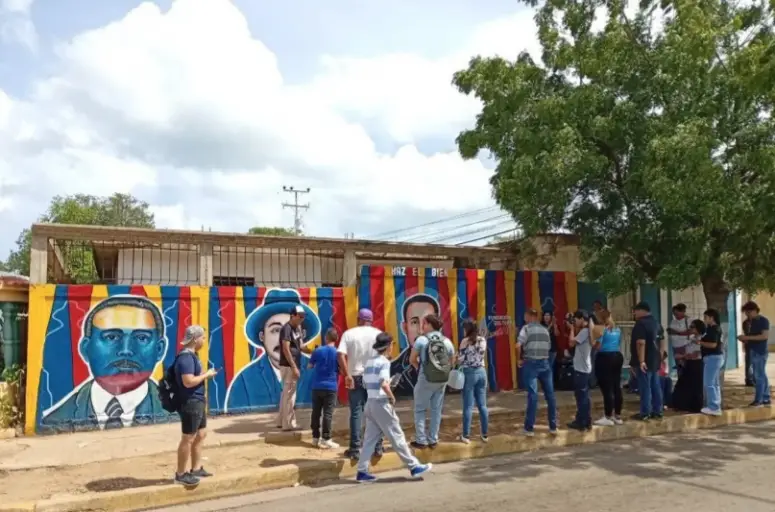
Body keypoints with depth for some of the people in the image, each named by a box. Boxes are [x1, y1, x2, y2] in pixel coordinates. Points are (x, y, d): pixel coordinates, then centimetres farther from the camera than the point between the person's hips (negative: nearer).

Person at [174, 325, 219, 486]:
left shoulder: (192, 355, 12)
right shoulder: (186, 357, -20)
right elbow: (188, 382, -28)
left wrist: (205, 374, 9)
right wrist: (206, 375, -17)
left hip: (197, 402, 11)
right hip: (190, 403, -11)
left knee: (201, 434, 18)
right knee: (188, 438, 0)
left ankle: (196, 469, 29)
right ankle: (181, 474, 11)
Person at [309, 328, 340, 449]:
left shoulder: (318, 350, -1)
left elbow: (310, 366, 10)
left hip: (317, 386, 2)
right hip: (331, 387, -2)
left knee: (316, 412, 11)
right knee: (327, 414, 0)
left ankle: (315, 437, 17)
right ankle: (325, 439, -2)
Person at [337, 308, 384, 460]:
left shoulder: (349, 333, 1)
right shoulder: (378, 333, 3)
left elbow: (341, 356, -11)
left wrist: (347, 375, -12)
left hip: (356, 377, -1)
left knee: (356, 413, 3)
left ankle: (355, 449, 3)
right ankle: (377, 447, 14)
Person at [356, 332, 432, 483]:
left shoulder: (370, 362, 11)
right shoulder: (383, 362, -13)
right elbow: (384, 384, -25)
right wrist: (392, 397, -11)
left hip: (370, 402, 8)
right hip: (381, 403, -8)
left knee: (370, 438, 11)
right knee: (397, 436, 0)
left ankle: (362, 472, 11)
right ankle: (414, 467, 8)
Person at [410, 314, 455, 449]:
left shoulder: (421, 340, -9)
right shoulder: (447, 341, 3)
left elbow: (412, 360, -2)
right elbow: (452, 362, 10)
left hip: (425, 379, -4)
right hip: (442, 380, 4)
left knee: (420, 410, 9)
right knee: (436, 410, 14)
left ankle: (421, 440, 8)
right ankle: (433, 440, 19)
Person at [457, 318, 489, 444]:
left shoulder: (465, 341, -10)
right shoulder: (483, 340, 5)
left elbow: (461, 359, -9)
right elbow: (483, 356, 13)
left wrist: (456, 358, 10)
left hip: (469, 373, -5)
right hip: (481, 372, 5)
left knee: (468, 406, 0)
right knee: (482, 405, 10)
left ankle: (466, 435, 4)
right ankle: (484, 434, 16)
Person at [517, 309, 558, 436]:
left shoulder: (526, 328, -2)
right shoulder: (545, 329, 14)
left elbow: (518, 345, -14)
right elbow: (549, 347, 11)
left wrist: (519, 359, -1)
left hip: (531, 363, -4)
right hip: (545, 363, 4)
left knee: (533, 395, -4)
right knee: (550, 394, 8)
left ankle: (529, 428, 0)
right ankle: (553, 427, 15)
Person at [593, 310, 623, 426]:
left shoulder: (601, 329, -9)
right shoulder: (617, 329, 12)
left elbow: (597, 346, -12)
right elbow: (620, 345, 18)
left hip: (604, 358, -7)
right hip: (617, 357, 7)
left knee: (606, 388, -4)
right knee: (617, 387, 10)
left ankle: (608, 417, 0)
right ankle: (618, 416, 16)